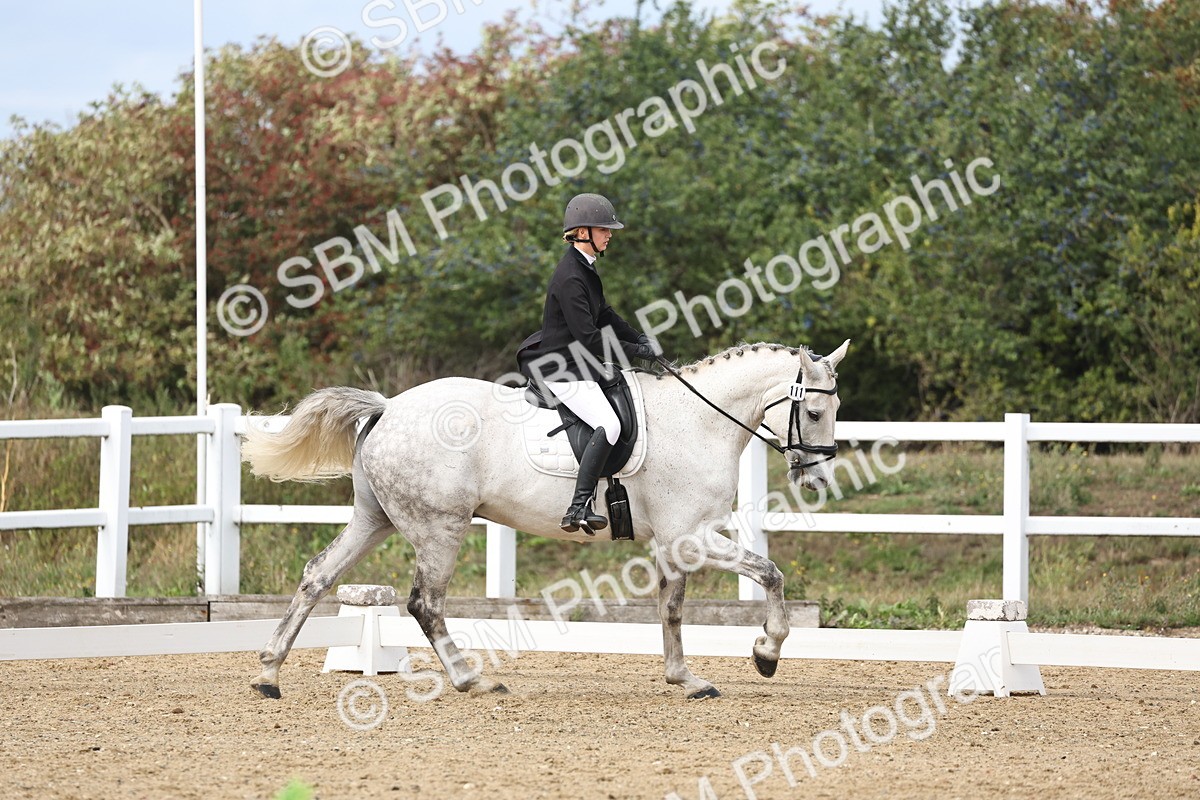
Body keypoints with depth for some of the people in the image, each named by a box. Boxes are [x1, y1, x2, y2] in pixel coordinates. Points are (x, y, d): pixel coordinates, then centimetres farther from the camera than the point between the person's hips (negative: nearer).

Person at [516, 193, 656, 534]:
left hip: (574, 361, 11)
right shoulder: (570, 277, -21)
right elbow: (588, 337, -24)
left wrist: (641, 339, 9)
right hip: (559, 369, -11)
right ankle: (579, 508, -29)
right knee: (608, 425, -23)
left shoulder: (585, 269, 11)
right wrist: (635, 351, -15)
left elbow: (603, 314, 22)